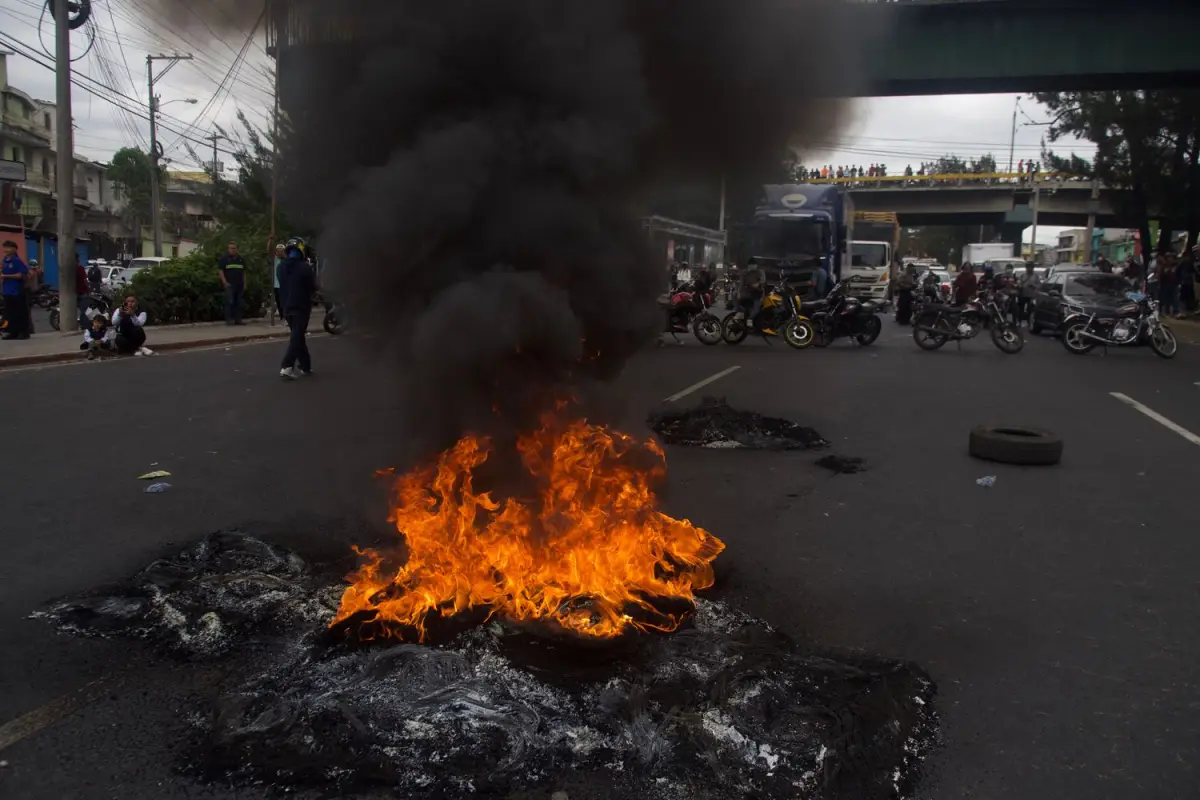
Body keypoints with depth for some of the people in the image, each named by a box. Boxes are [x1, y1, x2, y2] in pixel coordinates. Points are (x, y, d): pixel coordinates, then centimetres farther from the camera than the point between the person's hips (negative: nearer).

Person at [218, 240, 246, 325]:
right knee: (229, 302, -10)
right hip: (229, 284, -5)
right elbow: (220, 270, -2)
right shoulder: (224, 258, 2)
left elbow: (244, 272, 19)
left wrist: (244, 284, 12)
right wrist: (225, 282, -11)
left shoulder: (241, 259, 15)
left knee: (238, 303, 7)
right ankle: (228, 320, -8)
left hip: (239, 285, 5)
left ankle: (238, 319, 12)